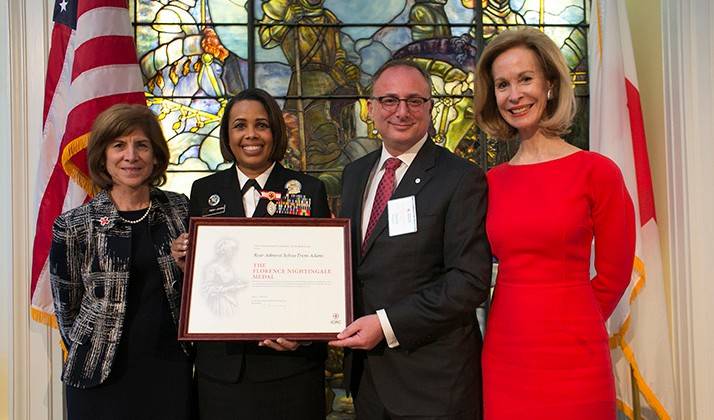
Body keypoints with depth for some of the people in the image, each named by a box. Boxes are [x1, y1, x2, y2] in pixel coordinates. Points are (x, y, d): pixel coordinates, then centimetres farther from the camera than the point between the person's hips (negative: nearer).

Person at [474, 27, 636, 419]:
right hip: (503, 357, 4)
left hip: (572, 361, -3)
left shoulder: (596, 170, -7)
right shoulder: (492, 181, 4)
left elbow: (613, 274, 0)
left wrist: (566, 326, 9)